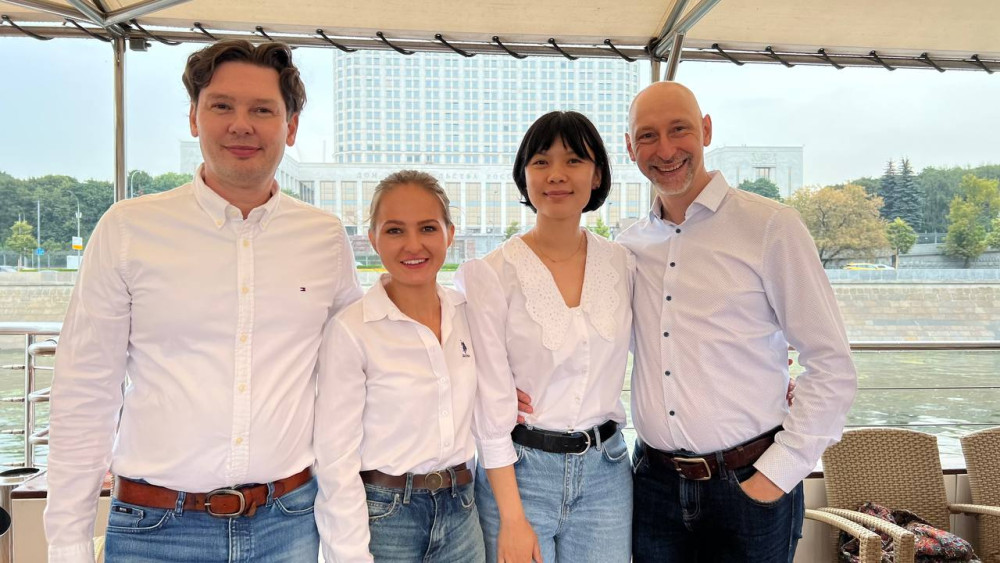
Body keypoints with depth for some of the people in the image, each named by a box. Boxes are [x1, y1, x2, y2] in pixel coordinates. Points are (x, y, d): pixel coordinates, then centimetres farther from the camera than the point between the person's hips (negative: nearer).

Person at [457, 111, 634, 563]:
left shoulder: (621, 263, 2)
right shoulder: (492, 275, -9)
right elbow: (491, 402, -10)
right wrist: (512, 519, -12)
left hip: (606, 470, 3)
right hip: (519, 470, -3)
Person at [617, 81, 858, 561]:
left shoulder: (769, 226, -8)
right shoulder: (629, 245, 4)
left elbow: (831, 370, -8)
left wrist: (778, 473, -10)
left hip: (748, 484, -3)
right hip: (655, 482, 4)